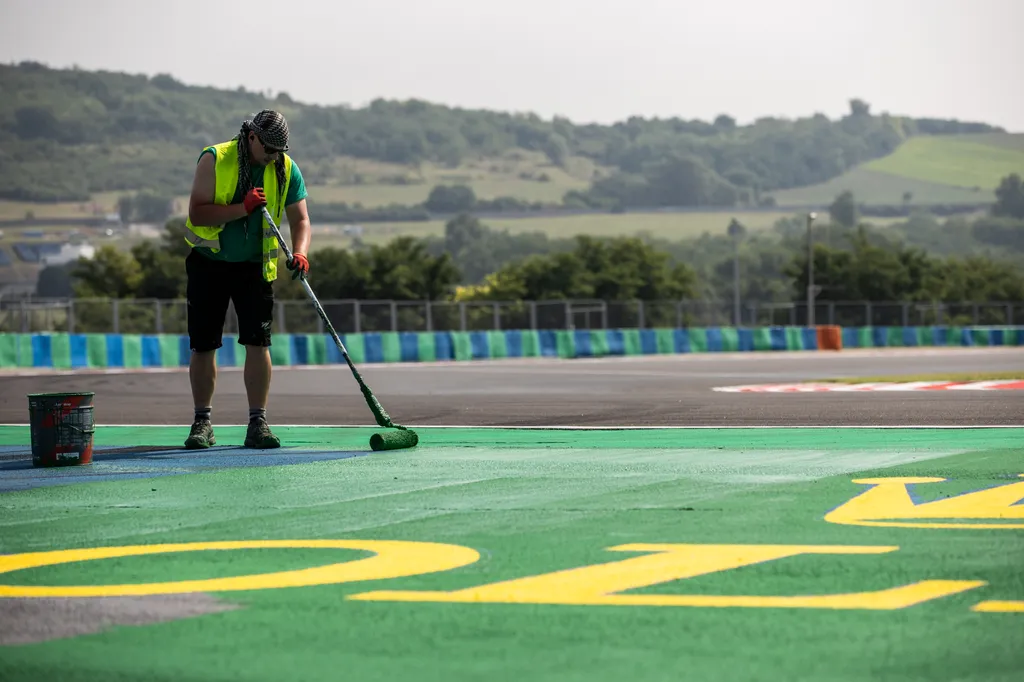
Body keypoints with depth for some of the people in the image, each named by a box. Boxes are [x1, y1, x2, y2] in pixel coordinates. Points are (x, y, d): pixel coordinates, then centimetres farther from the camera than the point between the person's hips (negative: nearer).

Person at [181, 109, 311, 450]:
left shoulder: (287, 170, -4)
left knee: (258, 342, -8)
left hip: (255, 266, 2)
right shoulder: (214, 159, -13)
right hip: (209, 263, -1)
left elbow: (300, 219, -4)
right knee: (203, 346, 2)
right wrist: (243, 209, -30)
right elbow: (197, 214, -20)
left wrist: (299, 252, -24)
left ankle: (257, 423, -3)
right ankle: (202, 422, 13)